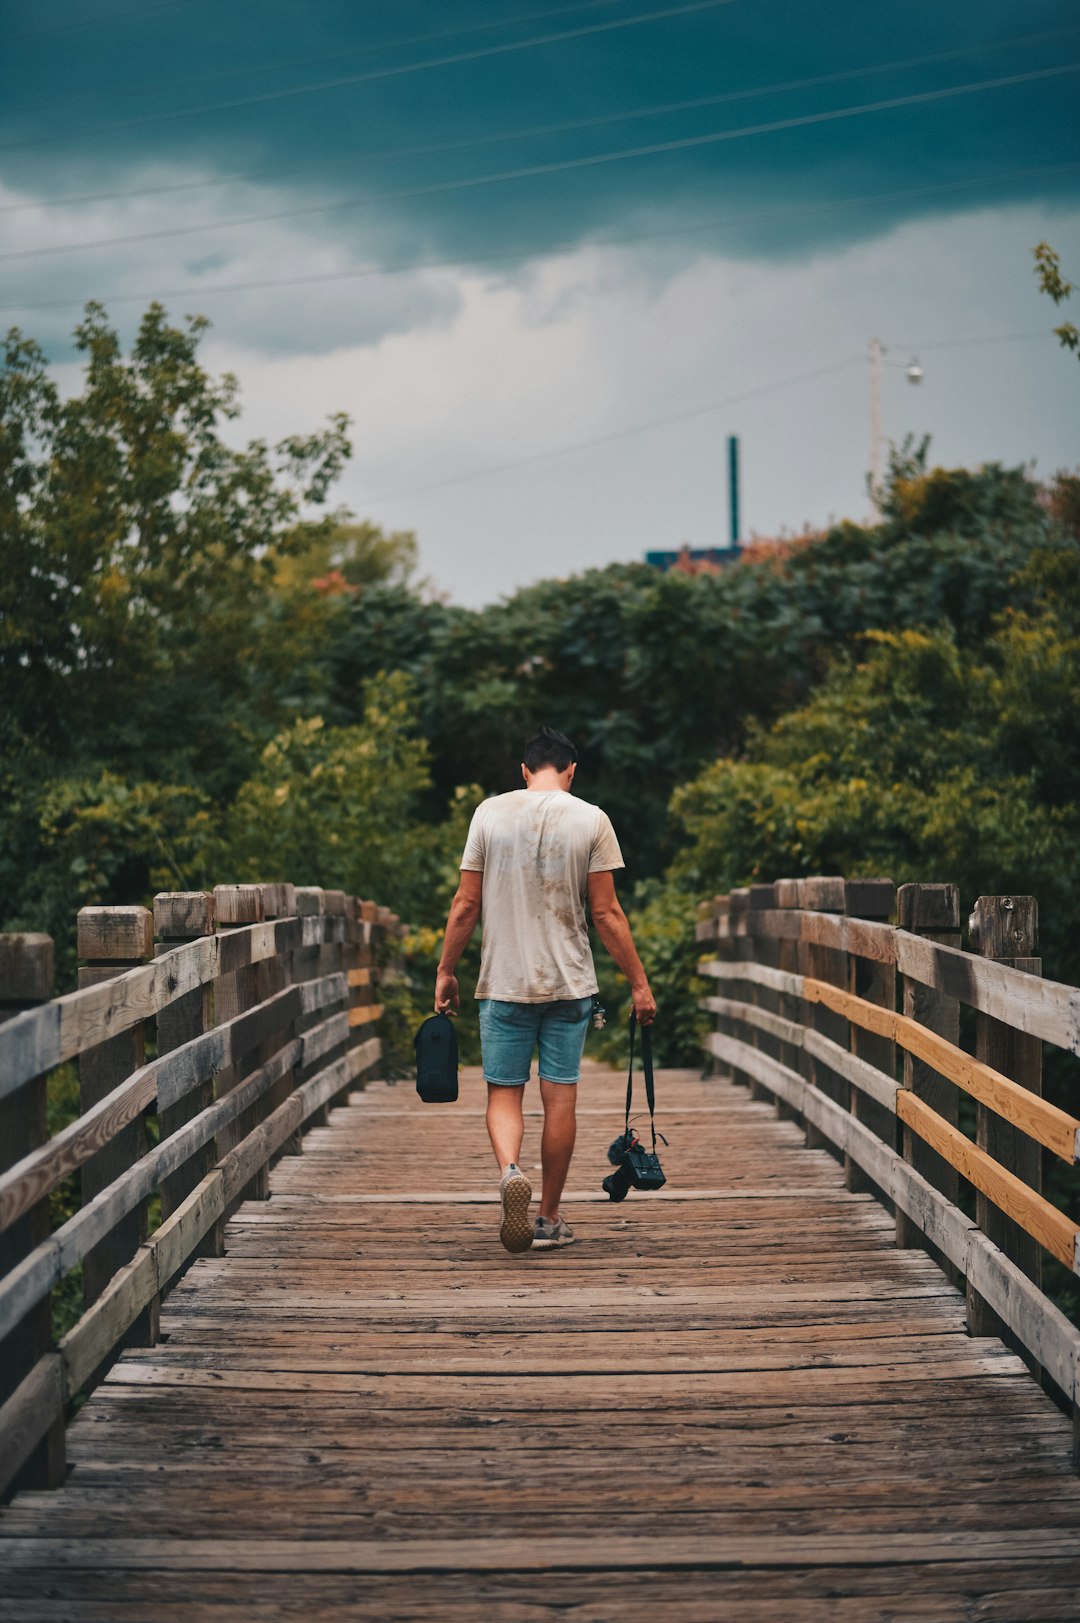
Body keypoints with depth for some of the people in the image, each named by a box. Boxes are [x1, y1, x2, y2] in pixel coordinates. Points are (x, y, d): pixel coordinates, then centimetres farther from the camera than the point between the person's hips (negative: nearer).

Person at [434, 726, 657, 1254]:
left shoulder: (490, 813, 0)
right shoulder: (591, 820, -2)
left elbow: (466, 905, 1)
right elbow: (606, 914, -4)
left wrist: (445, 972, 11)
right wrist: (639, 983, 3)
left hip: (503, 982, 0)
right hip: (569, 984, 0)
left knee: (503, 1092, 8)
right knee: (560, 1096, 7)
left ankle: (510, 1170, -20)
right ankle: (550, 1219, 13)